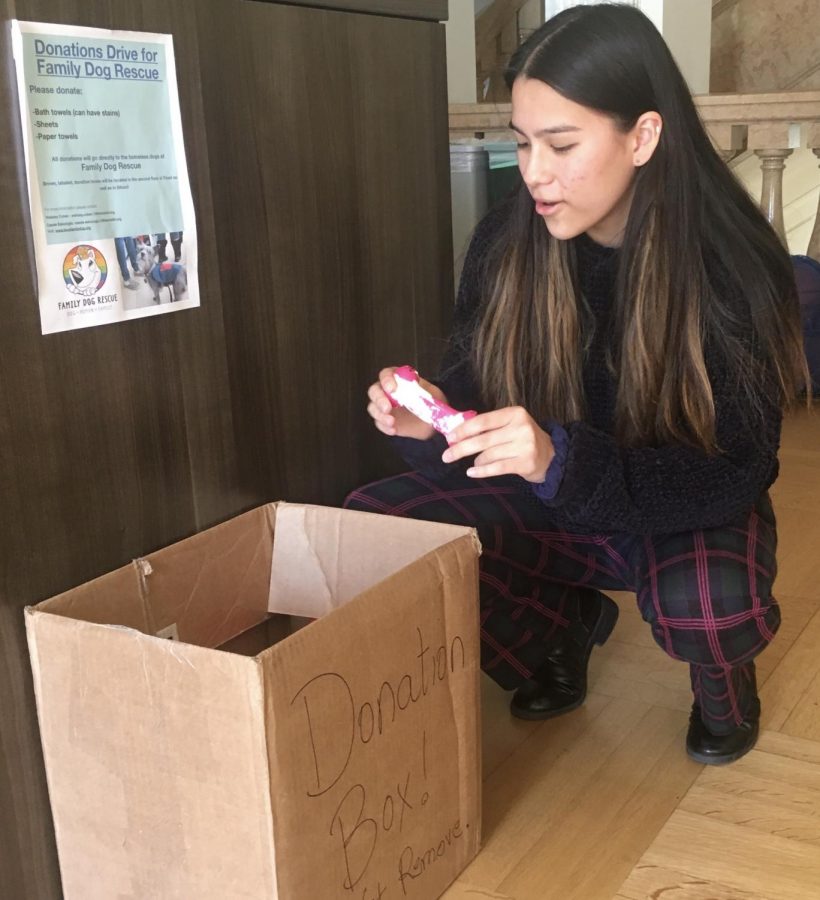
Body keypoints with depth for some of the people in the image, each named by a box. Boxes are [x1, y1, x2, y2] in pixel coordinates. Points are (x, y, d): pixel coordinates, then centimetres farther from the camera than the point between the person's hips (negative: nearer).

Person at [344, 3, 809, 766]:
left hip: (686, 512, -3)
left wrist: (562, 461, -42)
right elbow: (471, 401, -6)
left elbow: (731, 474, -25)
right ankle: (562, 626, 9)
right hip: (550, 499, 4)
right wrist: (427, 425, -31)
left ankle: (723, 676, 5)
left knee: (707, 608, -37)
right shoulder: (504, 243, -13)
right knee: (367, 527, -19)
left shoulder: (732, 264, -23)